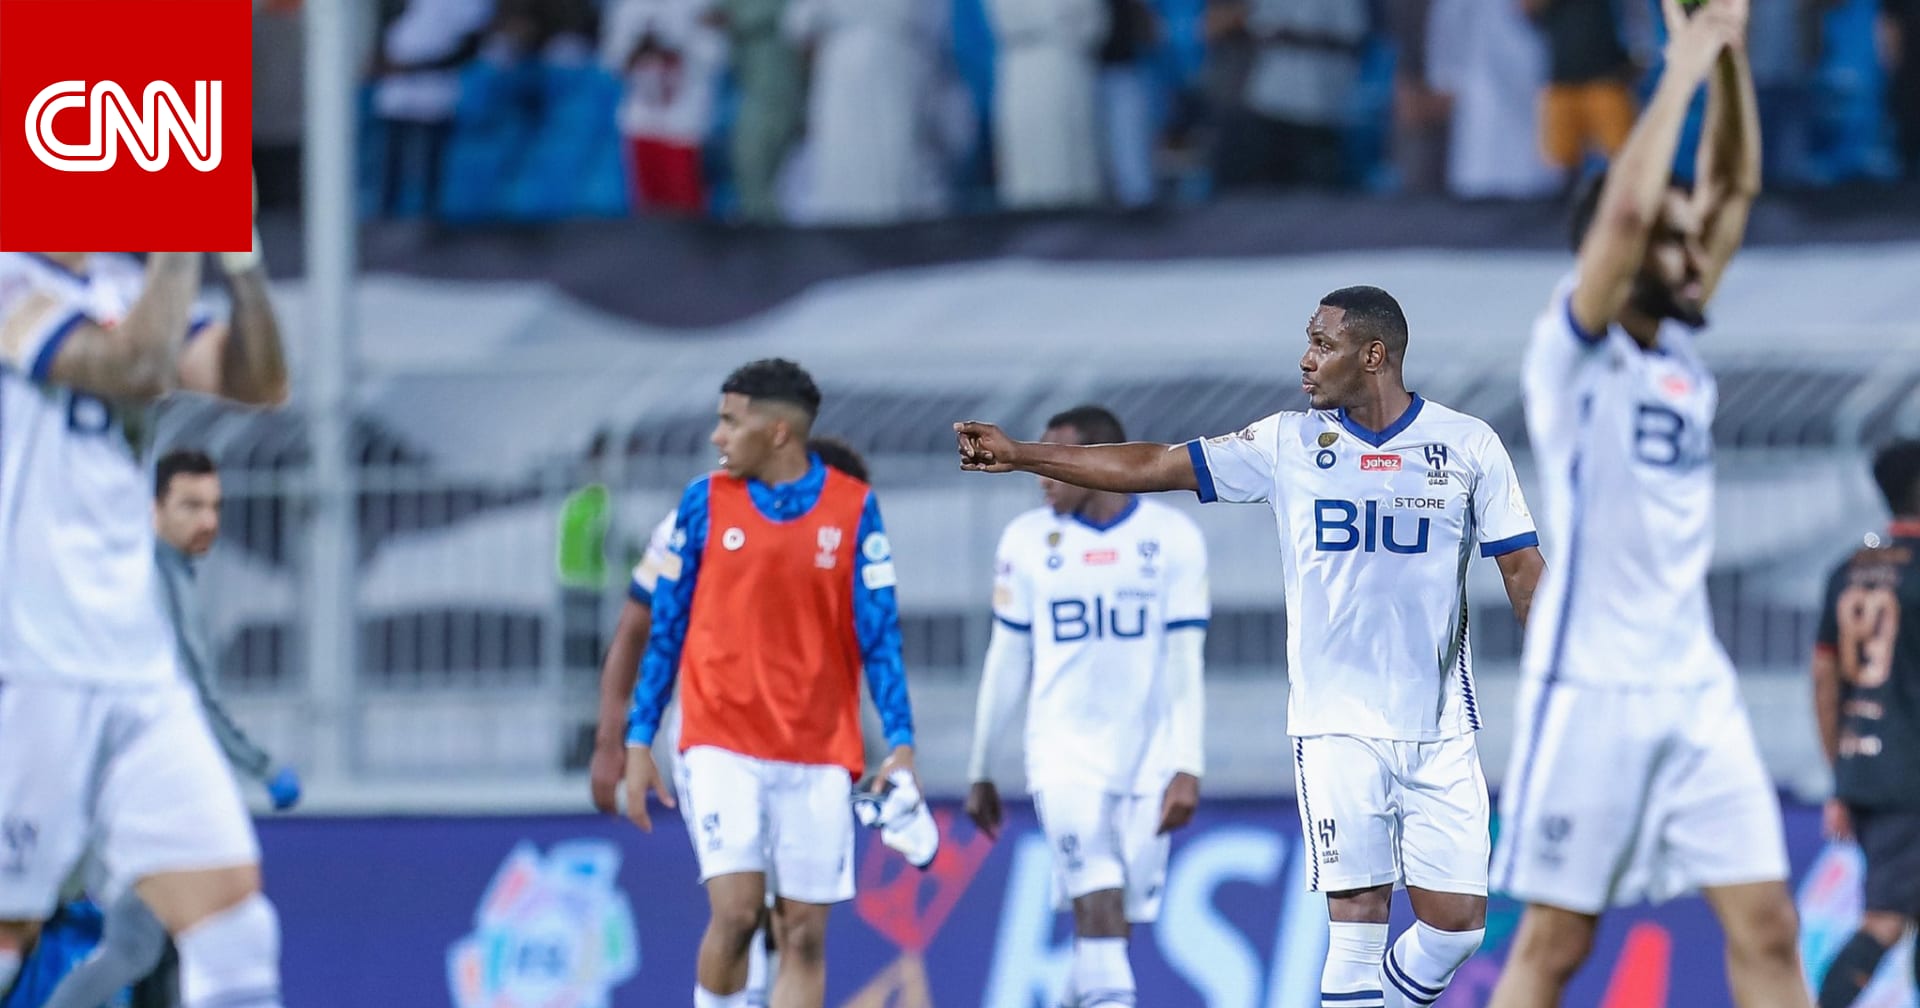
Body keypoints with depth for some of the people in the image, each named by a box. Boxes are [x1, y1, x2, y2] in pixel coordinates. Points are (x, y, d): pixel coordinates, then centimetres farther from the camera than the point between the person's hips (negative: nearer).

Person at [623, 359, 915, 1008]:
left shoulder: (853, 509, 2)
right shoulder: (704, 503, 3)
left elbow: (880, 636, 3)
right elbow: (664, 630, 8)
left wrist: (900, 746, -6)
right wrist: (637, 743, 5)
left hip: (819, 754, 1)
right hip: (723, 746, -1)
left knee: (804, 934, 1)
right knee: (735, 911, -15)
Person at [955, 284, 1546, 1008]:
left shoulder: (1467, 446, 1)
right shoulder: (1289, 444, 4)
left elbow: (1523, 569, 3)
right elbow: (1157, 467, 5)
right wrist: (1019, 455, 2)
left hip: (1439, 729, 0)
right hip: (1336, 725, 0)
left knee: (1456, 921, -4)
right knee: (1357, 917, -7)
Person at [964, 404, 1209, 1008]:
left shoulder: (1173, 540, 0)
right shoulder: (1028, 541, 3)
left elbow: (1185, 663, -2)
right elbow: (1007, 662, 9)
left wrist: (1187, 769, -11)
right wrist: (979, 771, 12)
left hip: (1148, 755, 1)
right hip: (1065, 754, -1)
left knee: (1121, 918, 4)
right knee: (1099, 905, -17)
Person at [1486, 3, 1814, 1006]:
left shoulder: (1680, 347, 12)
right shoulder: (1574, 349, -7)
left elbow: (1734, 185, 12)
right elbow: (1627, 209, -22)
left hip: (1695, 686, 6)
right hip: (1590, 686, -6)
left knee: (1765, 923, 0)